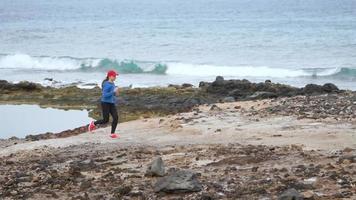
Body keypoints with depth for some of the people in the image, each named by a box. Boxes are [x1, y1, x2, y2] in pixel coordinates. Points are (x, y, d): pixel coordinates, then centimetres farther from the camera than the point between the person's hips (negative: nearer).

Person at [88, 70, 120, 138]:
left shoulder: (112, 84, 9)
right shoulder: (107, 85, -17)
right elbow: (105, 95, -23)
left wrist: (115, 94, 4)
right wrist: (113, 92, -24)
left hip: (112, 104, 8)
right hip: (105, 103, -8)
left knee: (116, 118, -6)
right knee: (105, 120, -2)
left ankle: (112, 134, 0)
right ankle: (94, 124, 24)